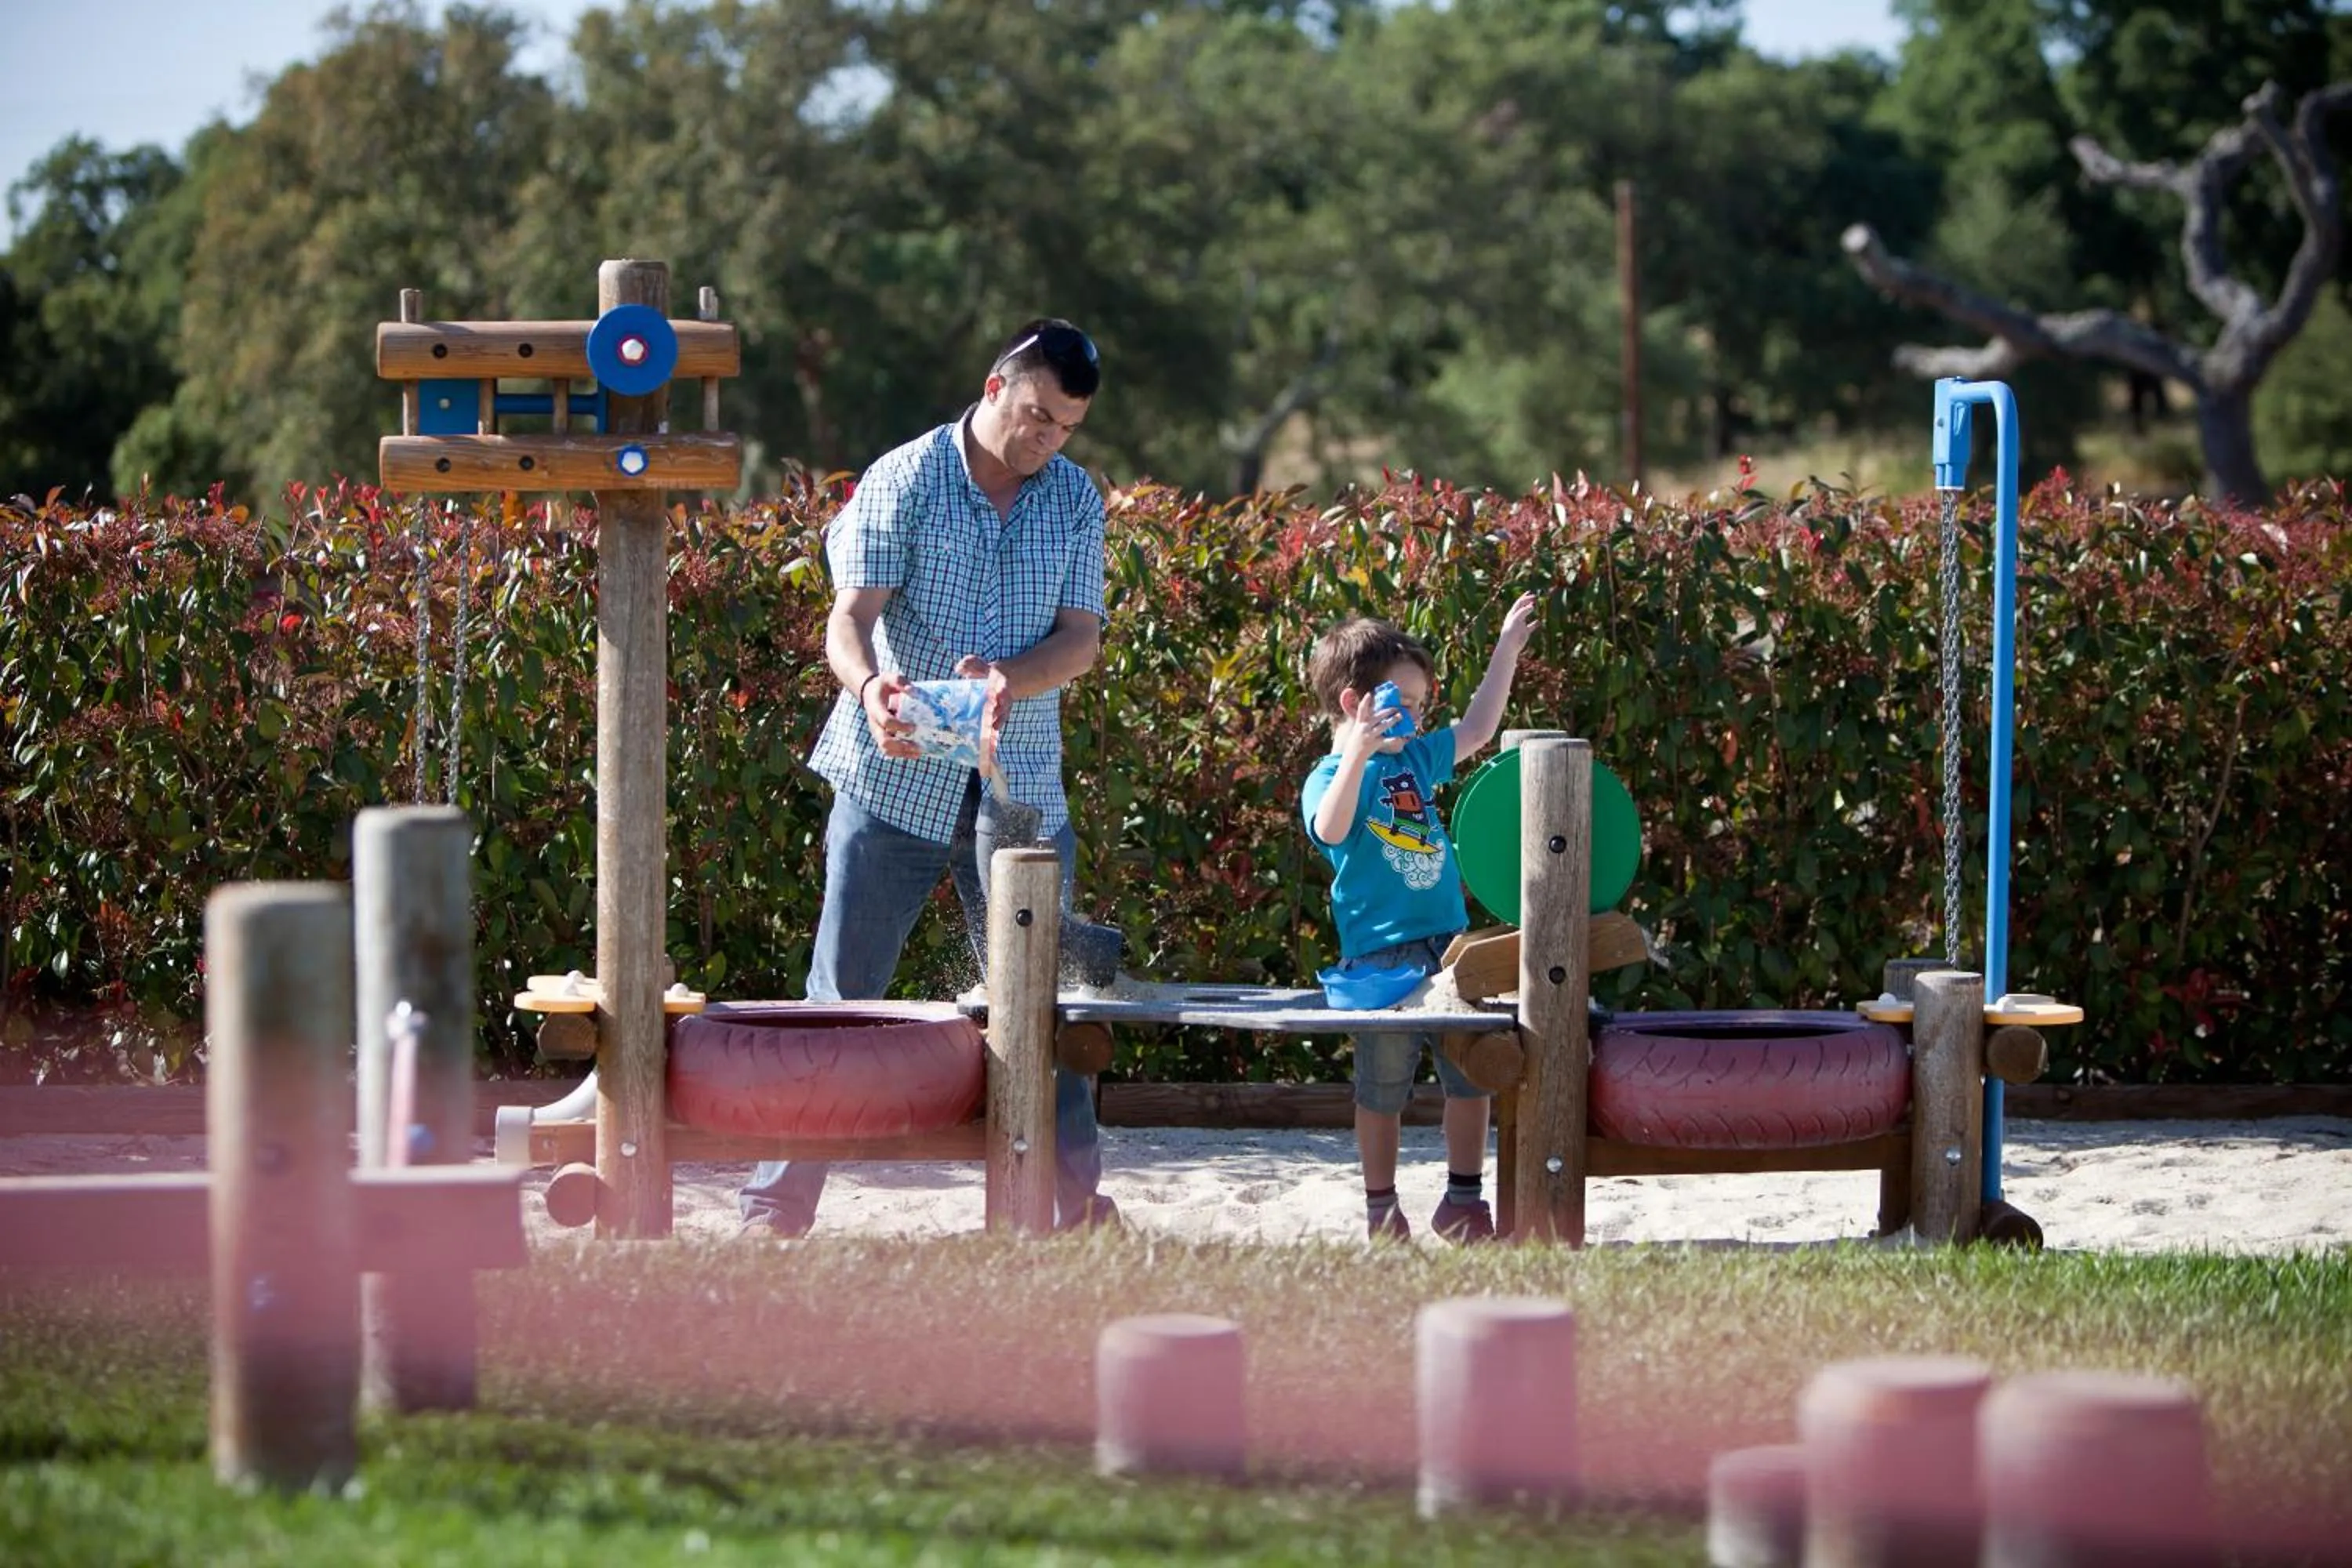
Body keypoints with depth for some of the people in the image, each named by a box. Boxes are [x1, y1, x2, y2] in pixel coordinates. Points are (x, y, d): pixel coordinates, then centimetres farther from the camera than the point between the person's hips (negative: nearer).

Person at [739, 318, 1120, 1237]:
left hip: (1020, 782, 3)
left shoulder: (1074, 500, 6)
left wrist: (1009, 678, -22)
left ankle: (1074, 1201, 14)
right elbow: (850, 616, -14)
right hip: (896, 775, -3)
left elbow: (1081, 638, 0)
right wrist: (869, 688, -36)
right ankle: (775, 1210, 3)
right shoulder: (904, 483, -5)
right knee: (843, 992, -1)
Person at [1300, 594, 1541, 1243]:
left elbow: (1476, 730, 27)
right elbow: (1331, 829, -30)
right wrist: (1358, 752, -40)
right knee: (1383, 1088, 4)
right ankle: (1382, 1212, 15)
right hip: (1380, 953, -6)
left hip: (1447, 941, 6)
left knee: (1472, 1076, 6)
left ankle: (1464, 1201, 16)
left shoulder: (1416, 758, 14)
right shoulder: (1331, 776, -8)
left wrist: (1507, 650, 26)